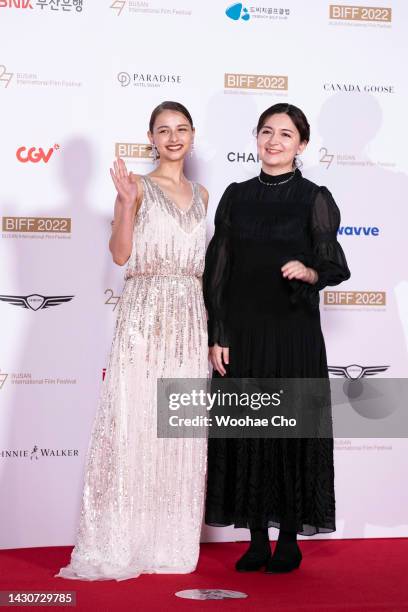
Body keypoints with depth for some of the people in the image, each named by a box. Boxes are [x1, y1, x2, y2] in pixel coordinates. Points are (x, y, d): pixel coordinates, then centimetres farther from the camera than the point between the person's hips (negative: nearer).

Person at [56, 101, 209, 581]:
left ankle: (172, 540, 13)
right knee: (135, 422, -5)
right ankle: (123, 542, 2)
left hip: (190, 320, 5)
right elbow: (120, 253, -7)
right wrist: (126, 202, -18)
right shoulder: (137, 187, 3)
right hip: (144, 316, -4)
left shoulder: (201, 195, 17)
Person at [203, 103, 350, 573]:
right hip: (242, 329, 3)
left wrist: (308, 271, -23)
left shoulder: (315, 199, 0)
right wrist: (216, 335, 0)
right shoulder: (236, 196, 8)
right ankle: (257, 538, 16)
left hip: (293, 330, -3)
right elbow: (217, 270, 6)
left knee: (292, 427, 1)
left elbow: (336, 267, -1)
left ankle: (289, 538, 14)